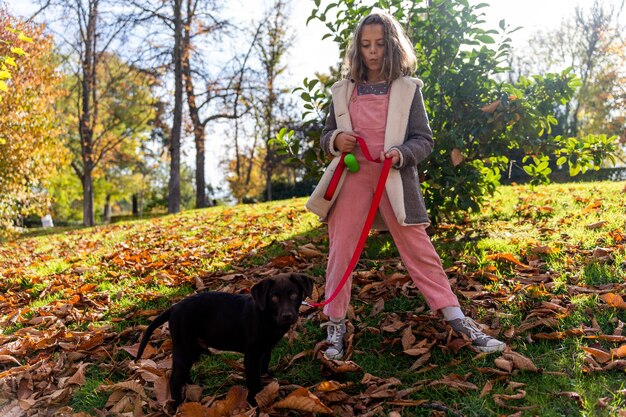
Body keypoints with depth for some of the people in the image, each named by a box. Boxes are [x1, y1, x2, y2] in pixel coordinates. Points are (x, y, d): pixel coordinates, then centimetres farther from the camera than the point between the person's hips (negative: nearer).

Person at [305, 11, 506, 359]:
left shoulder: (408, 89, 3)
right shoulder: (343, 90, 10)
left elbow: (424, 139, 1)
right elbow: (326, 137, 15)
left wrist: (402, 154, -20)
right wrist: (336, 139, -9)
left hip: (394, 180, -2)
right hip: (352, 178, 2)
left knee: (421, 252, 1)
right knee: (340, 254, 4)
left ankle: (460, 324, 11)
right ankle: (336, 327, 18)